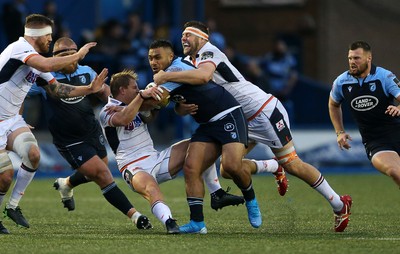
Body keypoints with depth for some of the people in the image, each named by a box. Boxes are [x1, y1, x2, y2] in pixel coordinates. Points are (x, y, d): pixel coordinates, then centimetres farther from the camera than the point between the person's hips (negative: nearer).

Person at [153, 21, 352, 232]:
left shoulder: (208, 52, -18)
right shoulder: (187, 62, 11)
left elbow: (203, 76, -40)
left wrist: (166, 76, -34)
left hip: (265, 111, -9)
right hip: (243, 121, 9)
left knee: (292, 165, -5)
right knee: (228, 170, -1)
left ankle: (339, 204, 7)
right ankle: (273, 167, 24)